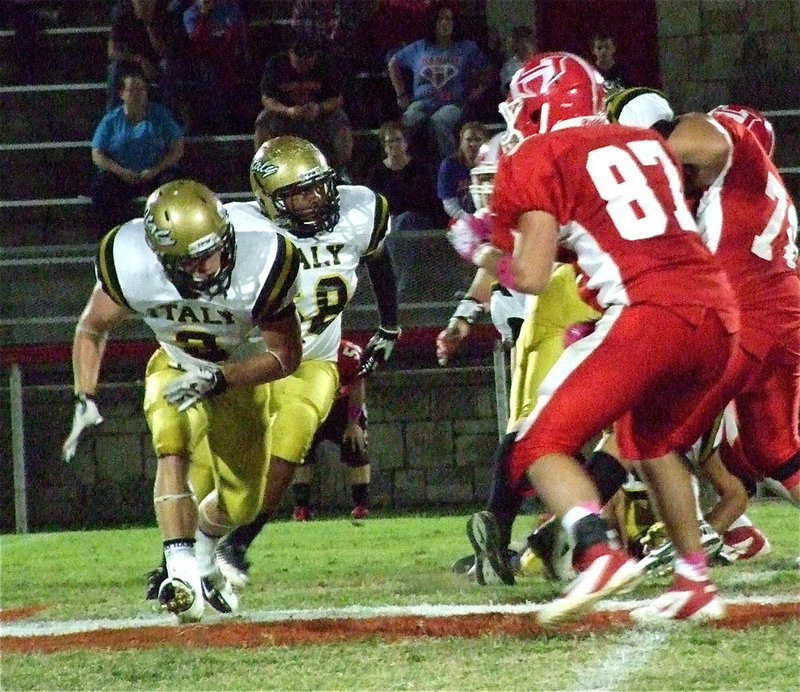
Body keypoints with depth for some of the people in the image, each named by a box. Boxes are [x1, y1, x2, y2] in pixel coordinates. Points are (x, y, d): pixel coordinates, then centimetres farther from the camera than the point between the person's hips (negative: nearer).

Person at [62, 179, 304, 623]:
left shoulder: (261, 265, -36)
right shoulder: (130, 266, -31)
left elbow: (286, 356, -24)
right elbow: (92, 329, -9)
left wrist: (216, 379, -35)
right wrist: (84, 400, -18)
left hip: (244, 374, 1)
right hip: (176, 369, -1)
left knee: (242, 502, 8)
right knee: (174, 451, -30)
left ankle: (202, 555, 41)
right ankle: (182, 574, -39)